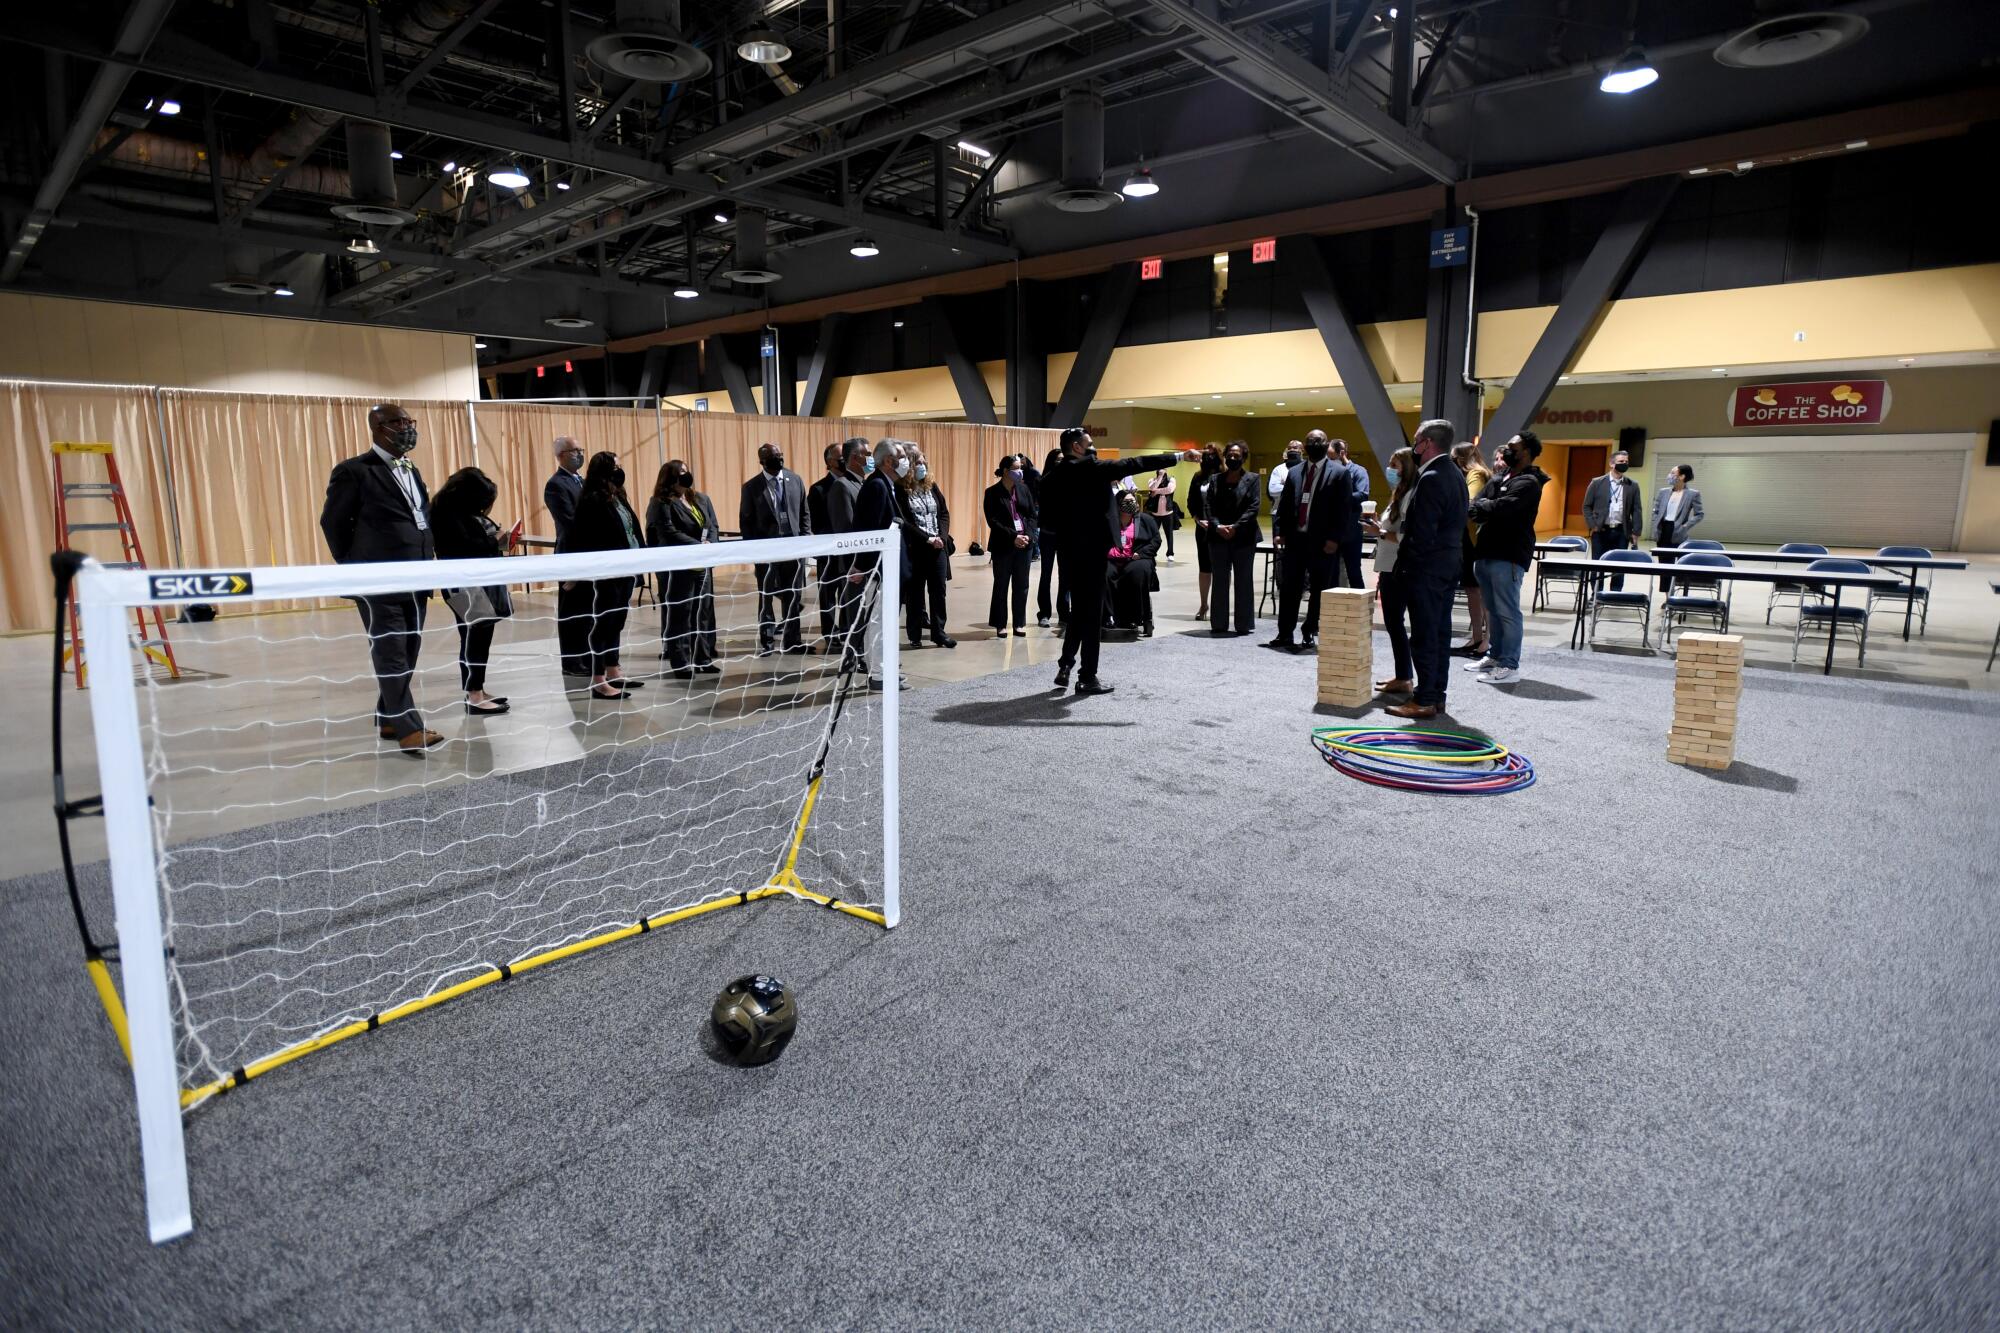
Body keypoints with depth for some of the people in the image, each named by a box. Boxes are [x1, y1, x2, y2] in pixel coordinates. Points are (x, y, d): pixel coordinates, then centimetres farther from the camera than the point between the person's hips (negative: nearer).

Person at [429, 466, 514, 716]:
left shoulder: (468, 513, 14)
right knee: (473, 638, -6)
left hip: (484, 582, 9)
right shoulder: (448, 513, -13)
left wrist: (497, 542, -1)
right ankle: (473, 696, -1)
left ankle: (478, 689, 17)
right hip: (466, 585, -9)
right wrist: (494, 542, -16)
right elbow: (463, 547, -24)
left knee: (483, 638, 11)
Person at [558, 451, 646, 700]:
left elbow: (632, 529, 15)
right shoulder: (591, 501, -15)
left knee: (616, 623, 16)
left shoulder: (618, 497, 13)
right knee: (600, 624, -3)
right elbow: (584, 539, -20)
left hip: (624, 571, 9)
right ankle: (598, 682, 2)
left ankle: (613, 672, 28)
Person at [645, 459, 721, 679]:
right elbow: (670, 534, -17)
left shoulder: (701, 499, 15)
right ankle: (681, 663, 2)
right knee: (679, 615, -2)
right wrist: (699, 546, -21)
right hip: (678, 568, -7)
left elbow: (714, 526, 10)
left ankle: (703, 659, 19)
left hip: (703, 566, 7)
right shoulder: (661, 503, -7)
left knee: (704, 612, 10)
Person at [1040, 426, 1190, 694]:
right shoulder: (1091, 468, -10)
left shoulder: (1051, 476, 8)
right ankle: (1088, 677, 5)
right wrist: (1177, 457, -6)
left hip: (1068, 550, 7)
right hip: (1091, 549, -7)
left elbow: (1046, 517, 7)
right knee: (1092, 613, 0)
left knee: (1078, 610, 19)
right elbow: (1133, 464, -10)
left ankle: (1065, 667, 17)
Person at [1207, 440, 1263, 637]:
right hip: (1218, 537, 3)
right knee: (1220, 581, 6)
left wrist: (1236, 527, -16)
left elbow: (1254, 507, -7)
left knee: (1244, 581, 3)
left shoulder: (1252, 479, 2)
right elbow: (1210, 506, 4)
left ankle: (1244, 624, 9)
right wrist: (1217, 526, -13)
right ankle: (1219, 624, 12)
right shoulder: (1216, 480, 11)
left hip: (1243, 538, -2)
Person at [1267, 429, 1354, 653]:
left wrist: (1334, 538, -12)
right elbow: (1283, 505, 11)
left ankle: (1310, 634, 14)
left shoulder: (1338, 473, 0)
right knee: (1289, 589, 4)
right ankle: (1284, 635, 11)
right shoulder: (1294, 472, 13)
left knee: (1318, 591, 4)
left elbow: (1344, 508, -6)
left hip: (1322, 542, -3)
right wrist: (1278, 532, 0)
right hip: (1295, 538, 4)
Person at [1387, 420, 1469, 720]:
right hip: (1449, 563, 10)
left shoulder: (1431, 479, -18)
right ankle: (1437, 694, 20)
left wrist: (1405, 560, -10)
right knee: (1440, 632, 13)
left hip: (1427, 567, -10)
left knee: (1424, 635, -5)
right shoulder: (1454, 473, 13)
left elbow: (1423, 532, -21)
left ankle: (1425, 701, 0)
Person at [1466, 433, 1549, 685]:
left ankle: (1510, 665, 0)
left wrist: (1475, 506, -6)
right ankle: (1495, 656, 26)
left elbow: (1499, 508, -24)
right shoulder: (1501, 479, 18)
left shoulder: (1528, 483, -11)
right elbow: (1479, 503, 9)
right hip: (1487, 552, 9)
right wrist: (1481, 506, -14)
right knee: (1494, 610, 16)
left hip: (1508, 556, -9)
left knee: (1507, 612, -5)